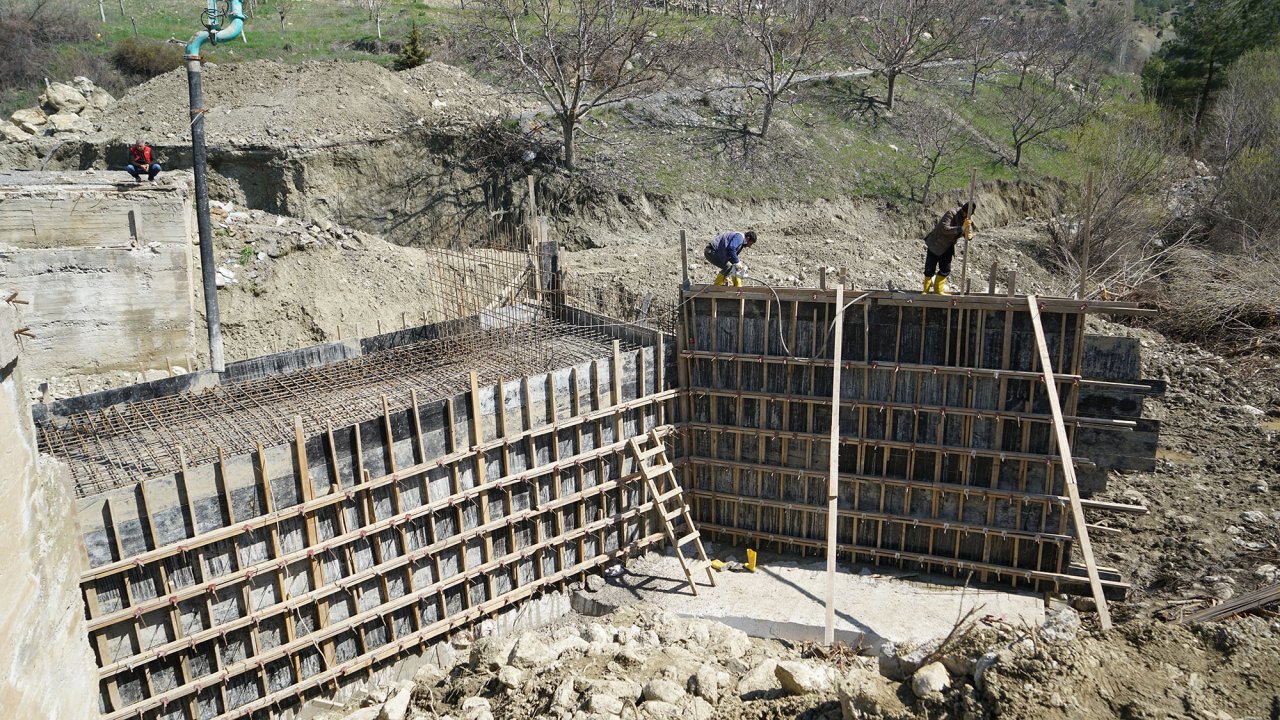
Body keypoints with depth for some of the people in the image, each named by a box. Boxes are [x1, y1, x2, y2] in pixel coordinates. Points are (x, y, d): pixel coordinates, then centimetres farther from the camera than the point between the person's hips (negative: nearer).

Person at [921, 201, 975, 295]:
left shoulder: (966, 219, -3)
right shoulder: (951, 214, -24)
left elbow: (970, 230, -2)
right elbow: (944, 229, -35)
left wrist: (969, 235, -28)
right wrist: (961, 228, -42)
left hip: (948, 247, 7)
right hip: (935, 245, -7)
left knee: (945, 270, 8)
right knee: (930, 270, -3)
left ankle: (938, 290, 22)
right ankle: (926, 290, 8)